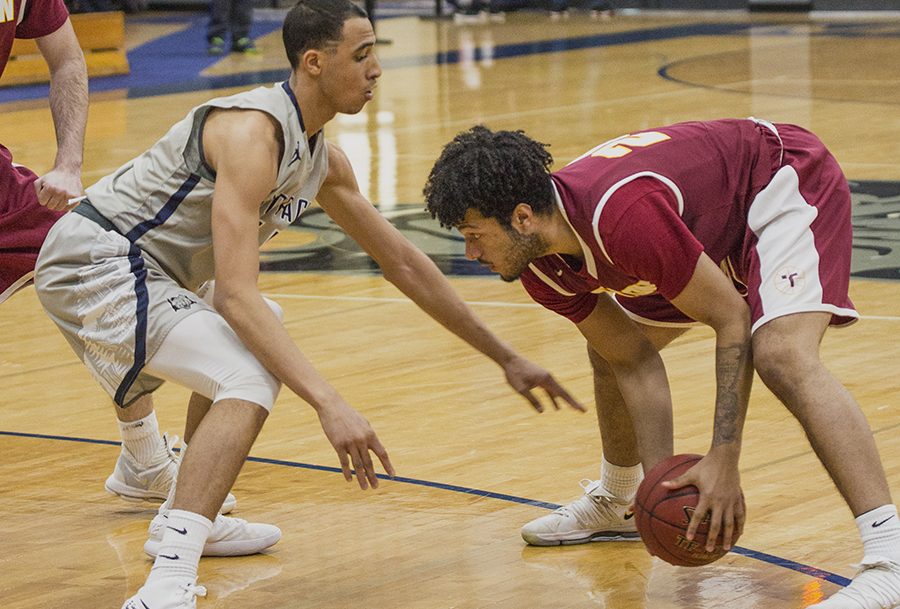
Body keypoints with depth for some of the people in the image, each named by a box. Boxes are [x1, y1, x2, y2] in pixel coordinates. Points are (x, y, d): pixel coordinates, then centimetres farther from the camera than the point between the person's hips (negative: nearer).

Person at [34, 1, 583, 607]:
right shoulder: (254, 132, -22)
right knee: (252, 378, -27)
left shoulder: (323, 159, 9)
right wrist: (329, 405, -37)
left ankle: (184, 520, 36)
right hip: (96, 262, -11)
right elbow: (235, 294, -30)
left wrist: (507, 358, 18)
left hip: (130, 266, 11)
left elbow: (403, 263, 18)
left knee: (261, 336, 33)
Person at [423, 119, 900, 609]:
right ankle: (616, 505, 40)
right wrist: (662, 480, -14)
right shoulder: (540, 268, -12)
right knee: (612, 349, 14)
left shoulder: (619, 218, -38)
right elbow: (633, 363, -4)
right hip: (716, 228, 9)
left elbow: (731, 318, -29)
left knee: (781, 357, -30)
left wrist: (723, 461, -31)